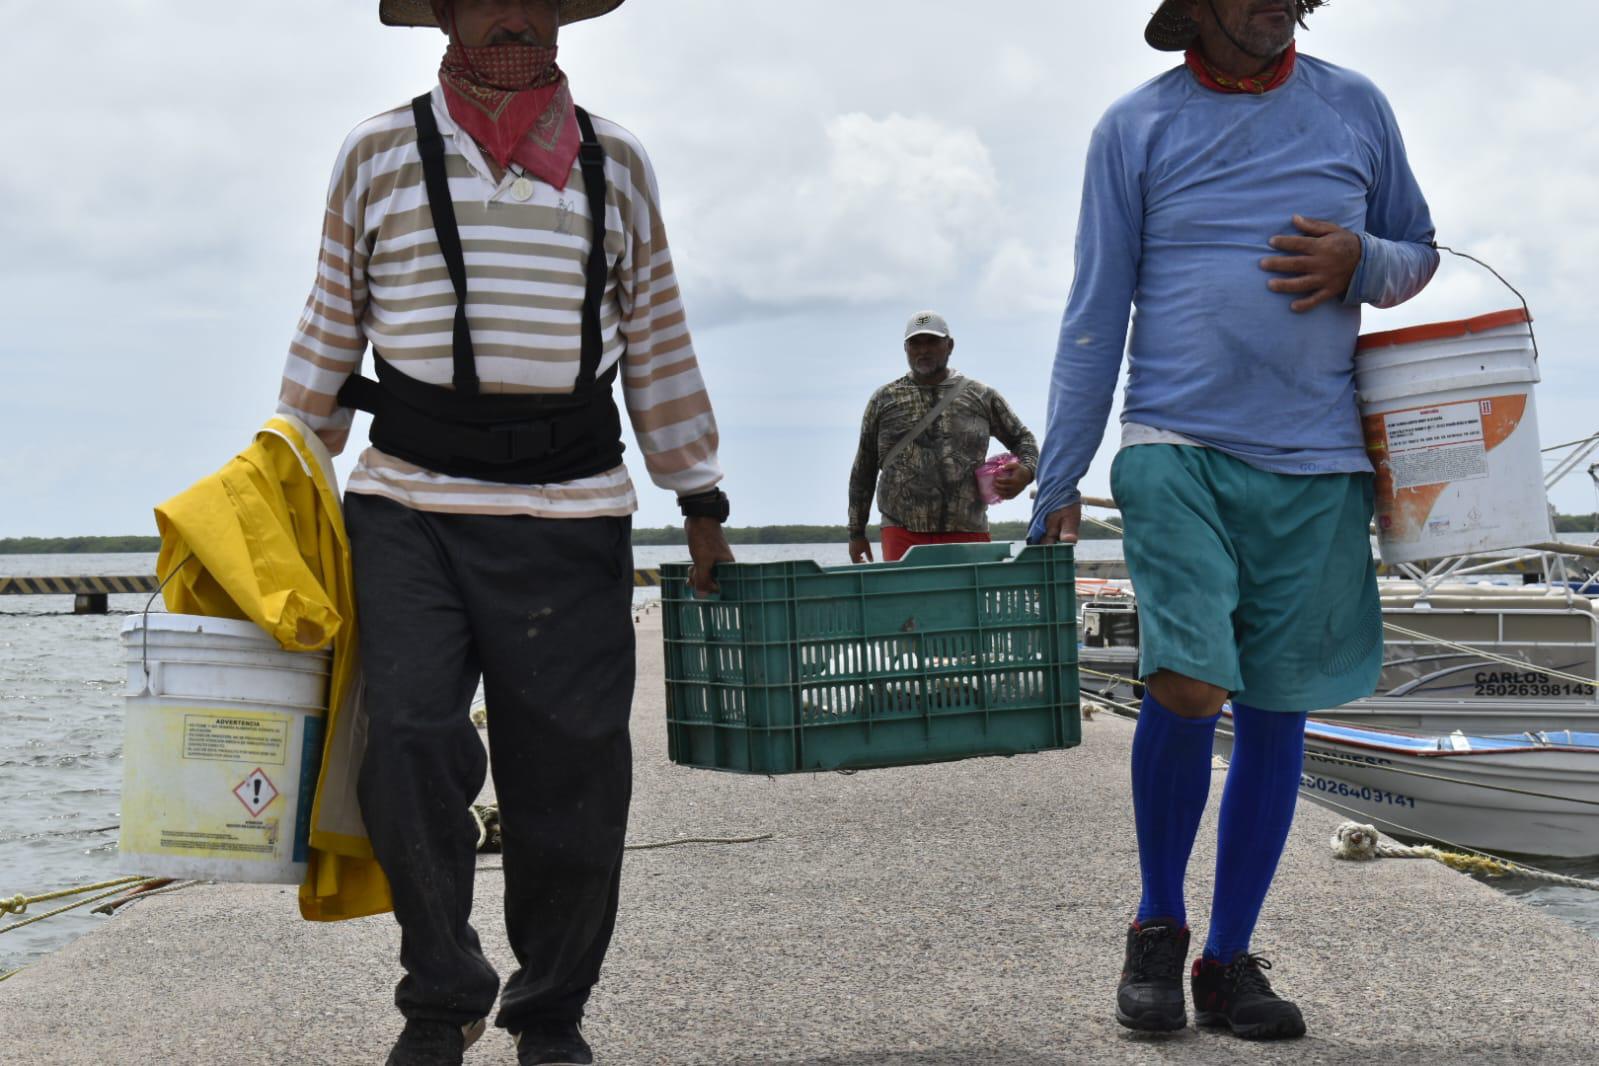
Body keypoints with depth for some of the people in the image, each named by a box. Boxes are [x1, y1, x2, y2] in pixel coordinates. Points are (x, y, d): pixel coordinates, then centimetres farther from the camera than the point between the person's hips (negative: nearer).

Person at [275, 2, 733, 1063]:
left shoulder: (616, 160, 13)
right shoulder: (380, 152, 9)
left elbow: (658, 347, 16)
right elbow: (331, 330, 13)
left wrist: (702, 504, 14)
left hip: (572, 514, 1)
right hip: (410, 506, -1)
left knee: (569, 778, 1)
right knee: (411, 747, -14)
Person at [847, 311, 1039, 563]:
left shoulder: (981, 397, 12)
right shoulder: (884, 401, 12)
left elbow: (1023, 439, 20)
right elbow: (863, 471, 16)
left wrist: (1025, 472, -4)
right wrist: (856, 532, 14)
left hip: (967, 533, 1)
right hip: (903, 533, -1)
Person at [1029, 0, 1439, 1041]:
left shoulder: (1355, 109, 11)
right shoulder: (1137, 127, 5)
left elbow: (1421, 254, 21)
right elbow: (1094, 320, 4)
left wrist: (1361, 262, -4)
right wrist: (1058, 483, 1)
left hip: (1316, 464, 3)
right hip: (1179, 448, -2)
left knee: (1277, 711, 5)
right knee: (1186, 685, -17)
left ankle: (1230, 959, 18)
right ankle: (1158, 925, 7)